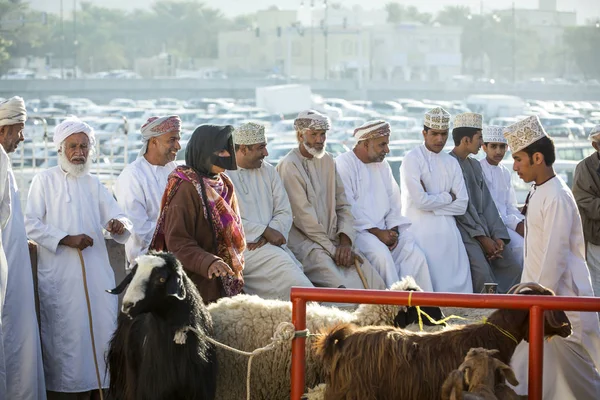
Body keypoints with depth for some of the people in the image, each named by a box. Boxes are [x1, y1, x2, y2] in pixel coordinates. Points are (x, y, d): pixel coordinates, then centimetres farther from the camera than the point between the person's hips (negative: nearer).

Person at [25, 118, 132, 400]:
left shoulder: (94, 184, 17)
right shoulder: (45, 180, 4)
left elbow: (116, 217, 9)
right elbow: (31, 224, -4)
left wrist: (119, 225, -15)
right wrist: (66, 239, -14)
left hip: (96, 271, 4)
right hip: (59, 274, -4)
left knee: (101, 328, -1)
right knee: (63, 333, -5)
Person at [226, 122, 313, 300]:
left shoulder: (268, 171, 20)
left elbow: (284, 213, 14)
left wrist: (266, 237, -7)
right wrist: (266, 231, -12)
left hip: (270, 243, 6)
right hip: (241, 246, -6)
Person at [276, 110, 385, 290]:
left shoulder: (327, 160, 15)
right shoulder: (289, 166, -8)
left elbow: (342, 205, 13)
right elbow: (303, 217, -13)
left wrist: (345, 242, -4)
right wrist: (333, 250, -13)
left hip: (331, 240, 7)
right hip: (303, 241, -7)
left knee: (375, 282, -12)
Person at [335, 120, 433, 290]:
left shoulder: (383, 165, 17)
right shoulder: (343, 164, -7)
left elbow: (393, 200, 16)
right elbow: (347, 207, -14)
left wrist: (393, 229, -3)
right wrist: (377, 232, -17)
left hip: (384, 229, 7)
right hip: (357, 229, -7)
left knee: (416, 256, -16)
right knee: (381, 253, -33)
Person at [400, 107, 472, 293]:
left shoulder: (451, 163, 14)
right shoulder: (412, 159, -2)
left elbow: (462, 204, 6)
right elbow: (420, 200, -12)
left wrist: (432, 202, -5)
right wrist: (447, 197, 1)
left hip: (447, 230, 5)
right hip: (421, 230, -5)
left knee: (456, 283, -5)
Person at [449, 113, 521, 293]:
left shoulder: (475, 165, 19)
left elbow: (487, 203, 13)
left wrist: (497, 236, 0)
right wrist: (483, 238, -14)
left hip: (483, 229, 8)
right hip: (462, 230, -8)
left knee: (513, 268, -6)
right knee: (483, 273, -28)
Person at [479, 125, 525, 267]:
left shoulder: (505, 172, 15)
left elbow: (510, 206, 16)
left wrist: (523, 222, -5)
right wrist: (515, 224, -17)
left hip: (506, 220, 7)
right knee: (520, 245, -27)